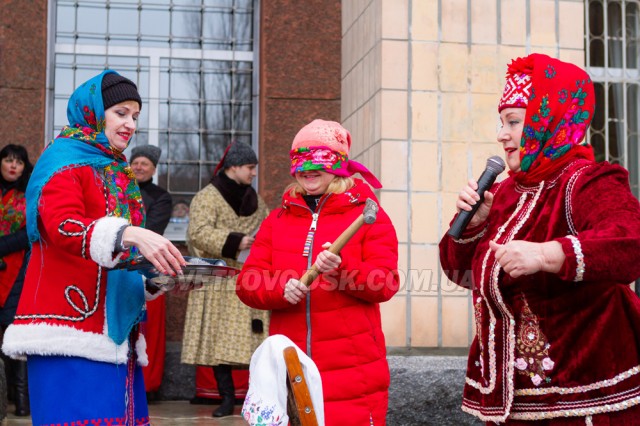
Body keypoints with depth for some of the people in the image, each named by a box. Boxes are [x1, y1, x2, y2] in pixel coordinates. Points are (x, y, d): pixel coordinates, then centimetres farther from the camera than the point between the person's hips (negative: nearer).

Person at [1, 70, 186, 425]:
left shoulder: (116, 173, 21)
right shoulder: (63, 161, -2)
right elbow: (63, 227, -21)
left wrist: (158, 275, 11)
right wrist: (130, 235, -35)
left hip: (114, 330, 8)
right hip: (73, 331, -7)